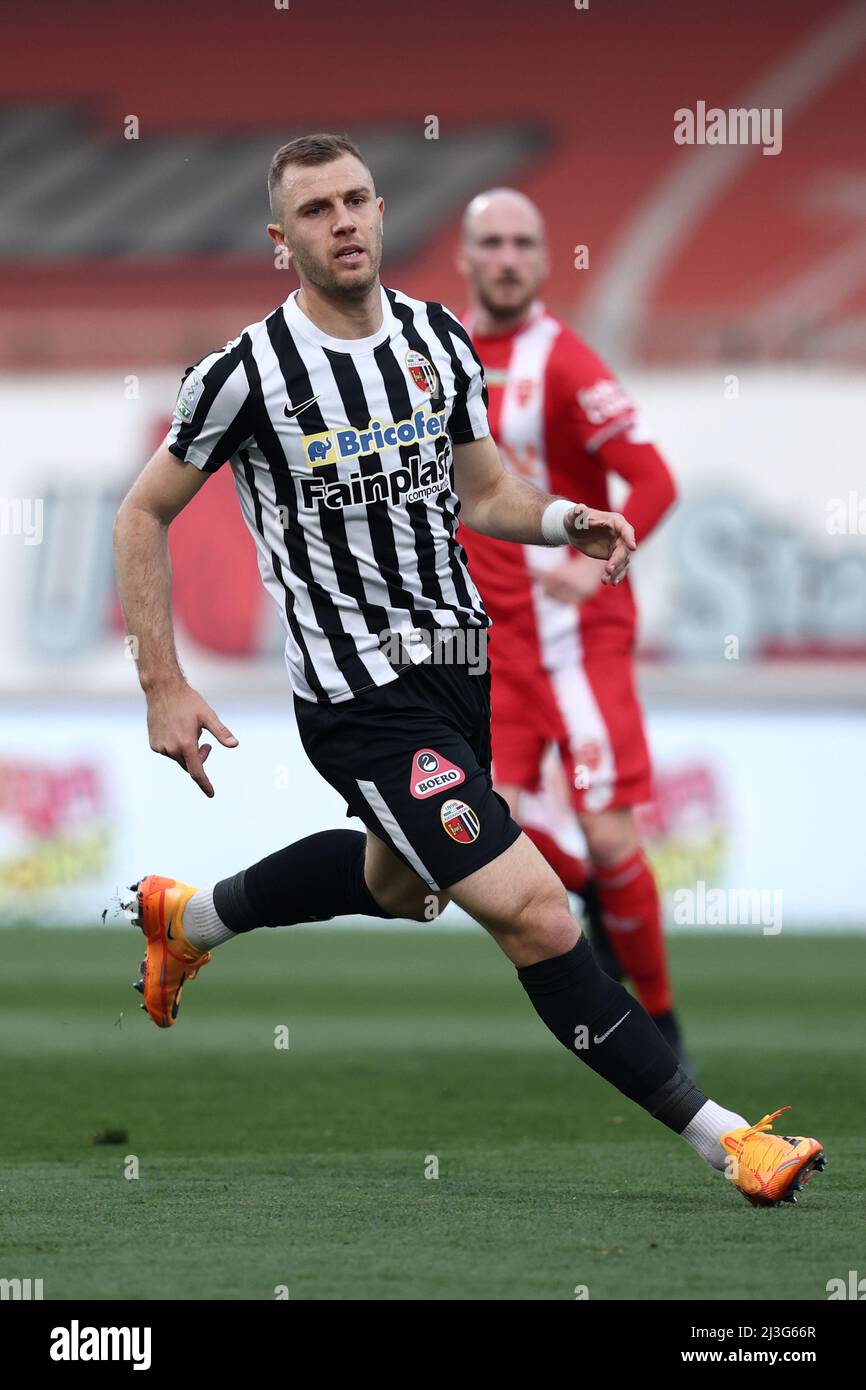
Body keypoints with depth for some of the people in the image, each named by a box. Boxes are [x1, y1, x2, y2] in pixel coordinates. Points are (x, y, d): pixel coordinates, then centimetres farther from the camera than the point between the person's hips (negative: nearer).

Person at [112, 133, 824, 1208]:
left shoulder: (440, 341, 1)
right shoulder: (248, 373, -15)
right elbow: (143, 516, -4)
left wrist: (563, 519, -7)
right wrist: (163, 688, -9)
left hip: (459, 658, 7)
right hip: (362, 703, -7)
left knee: (397, 884, 31)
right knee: (535, 913, -16)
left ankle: (184, 918, 54)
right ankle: (723, 1141, -12)